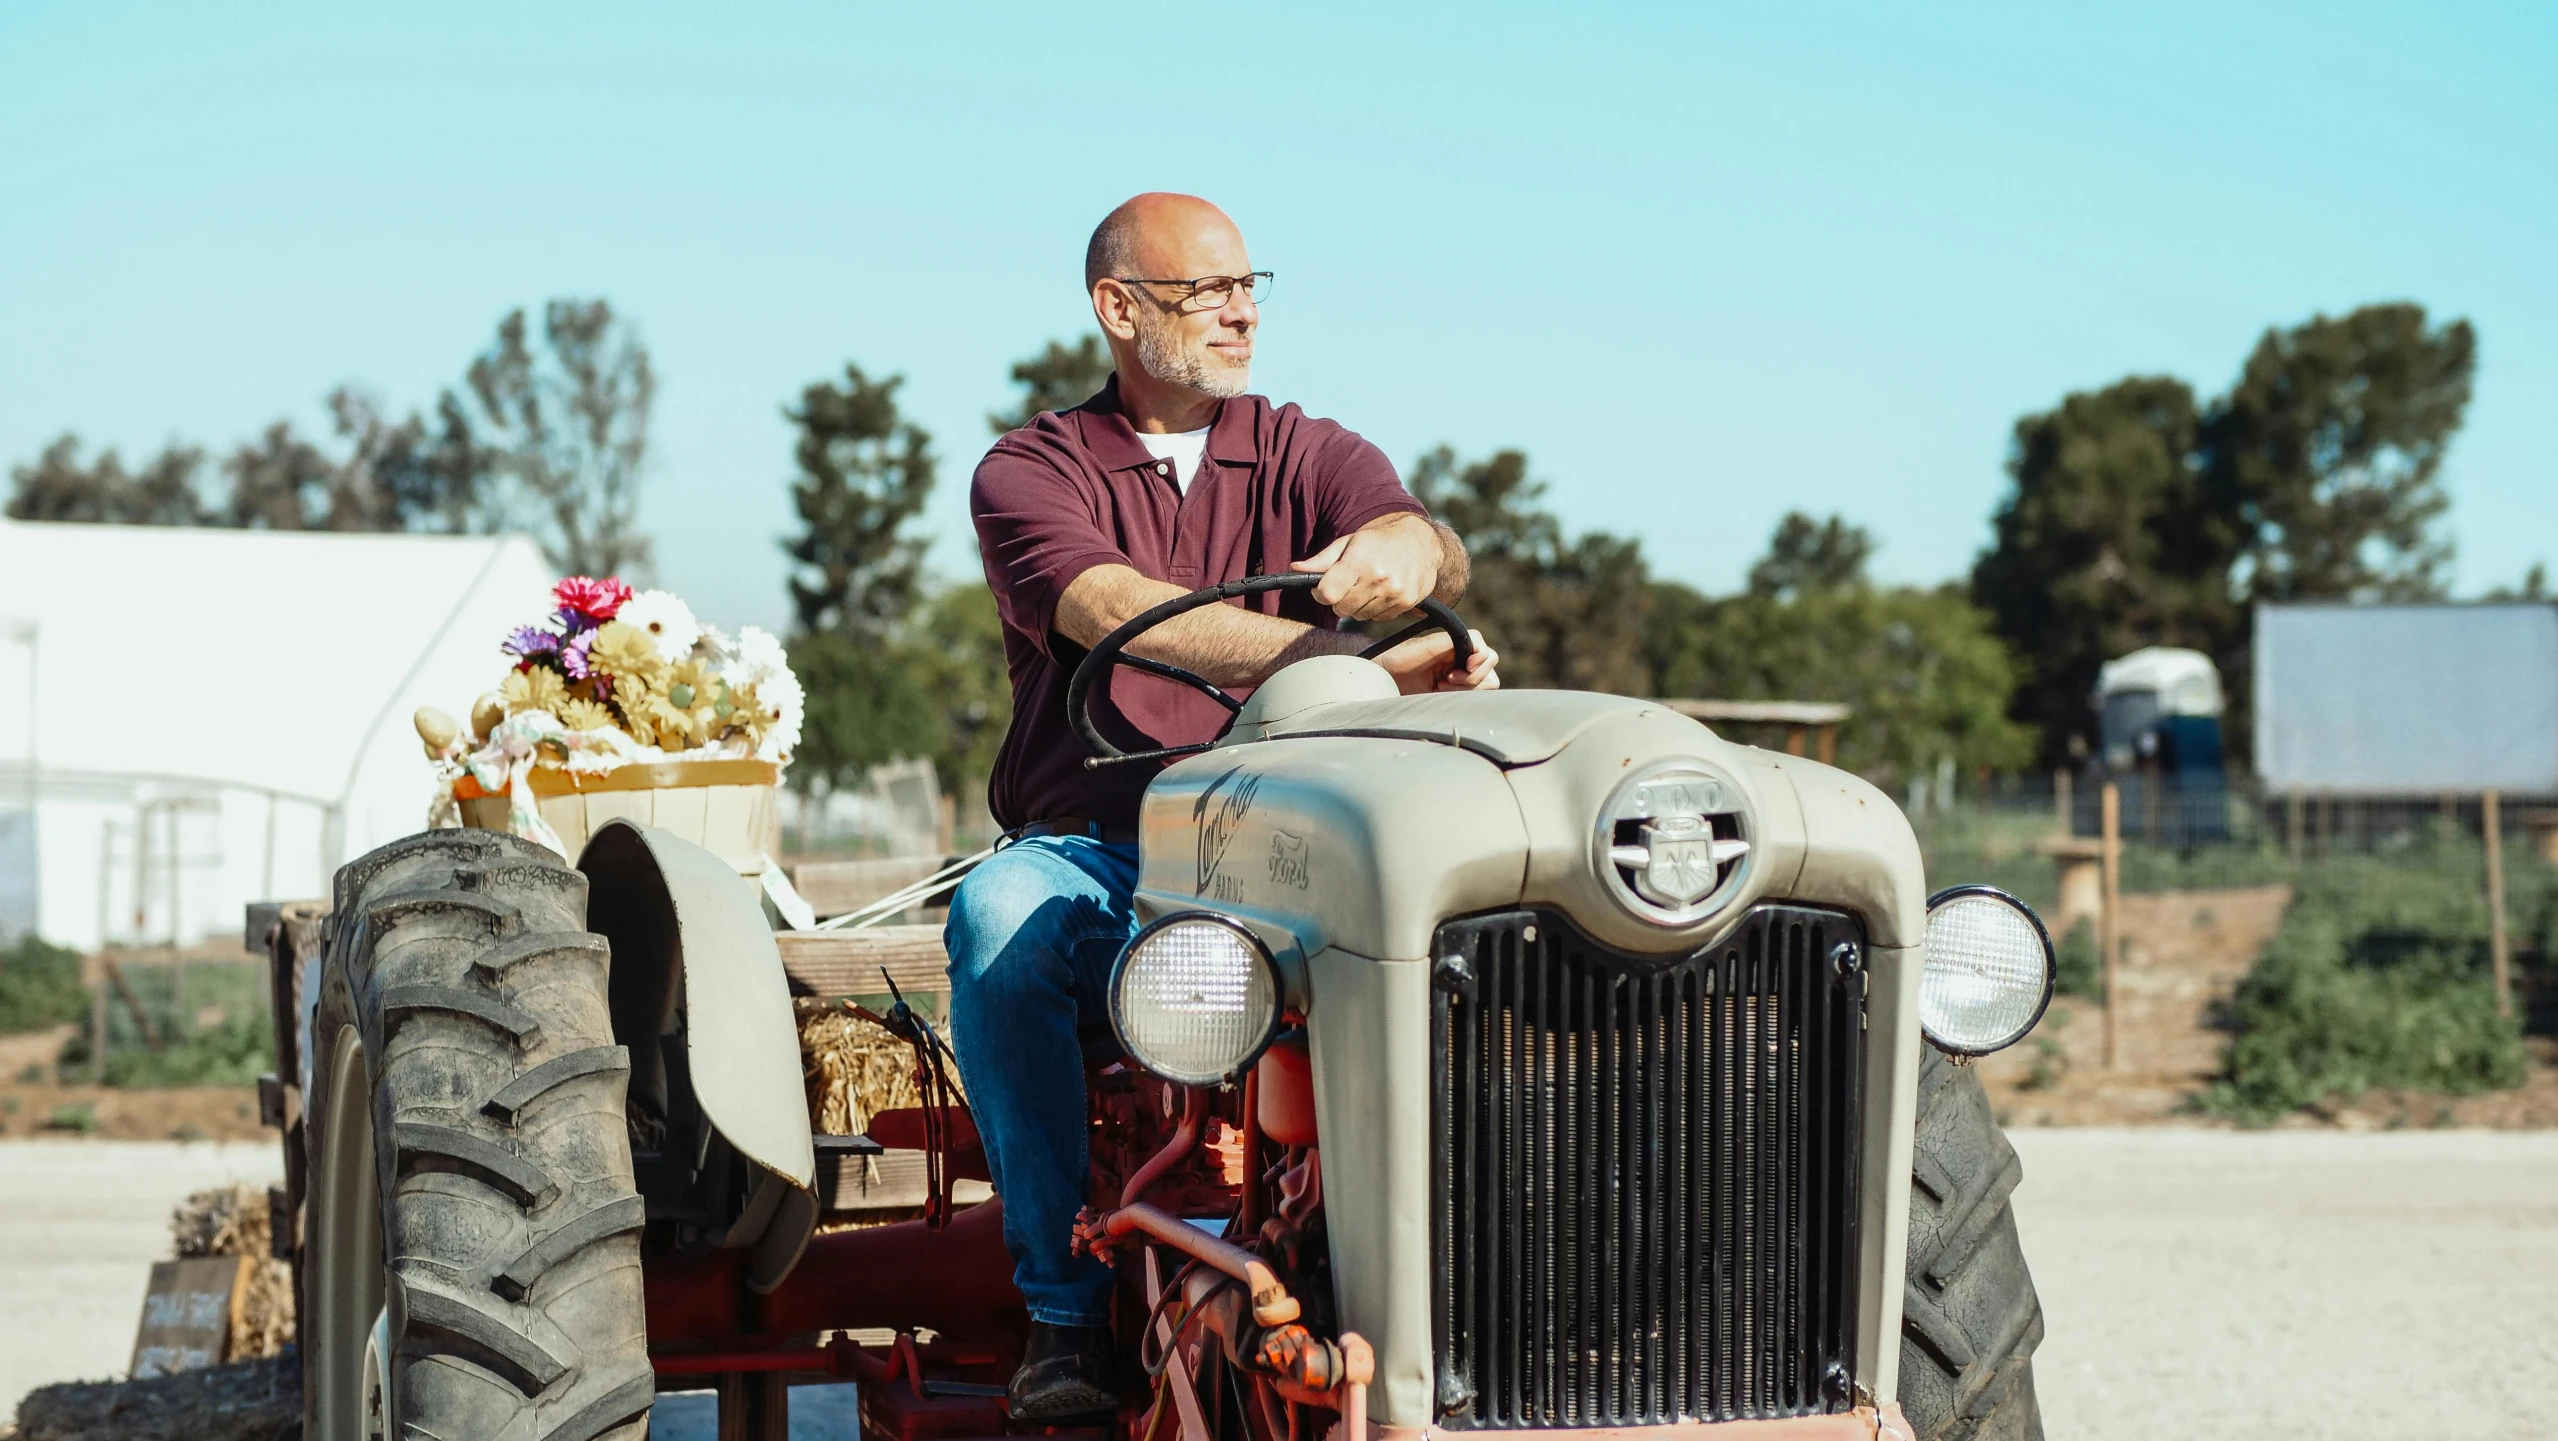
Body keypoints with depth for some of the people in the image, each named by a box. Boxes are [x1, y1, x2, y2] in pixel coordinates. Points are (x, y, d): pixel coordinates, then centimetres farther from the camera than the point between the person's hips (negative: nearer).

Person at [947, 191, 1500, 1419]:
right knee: (999, 915, -35)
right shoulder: (1030, 474, 4)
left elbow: (1437, 552, -10)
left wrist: (1400, 553, -38)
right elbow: (1117, 617, -18)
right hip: (1085, 853, -1)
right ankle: (1064, 1305, -27)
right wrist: (1357, 658, -29)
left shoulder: (1308, 457, 13)